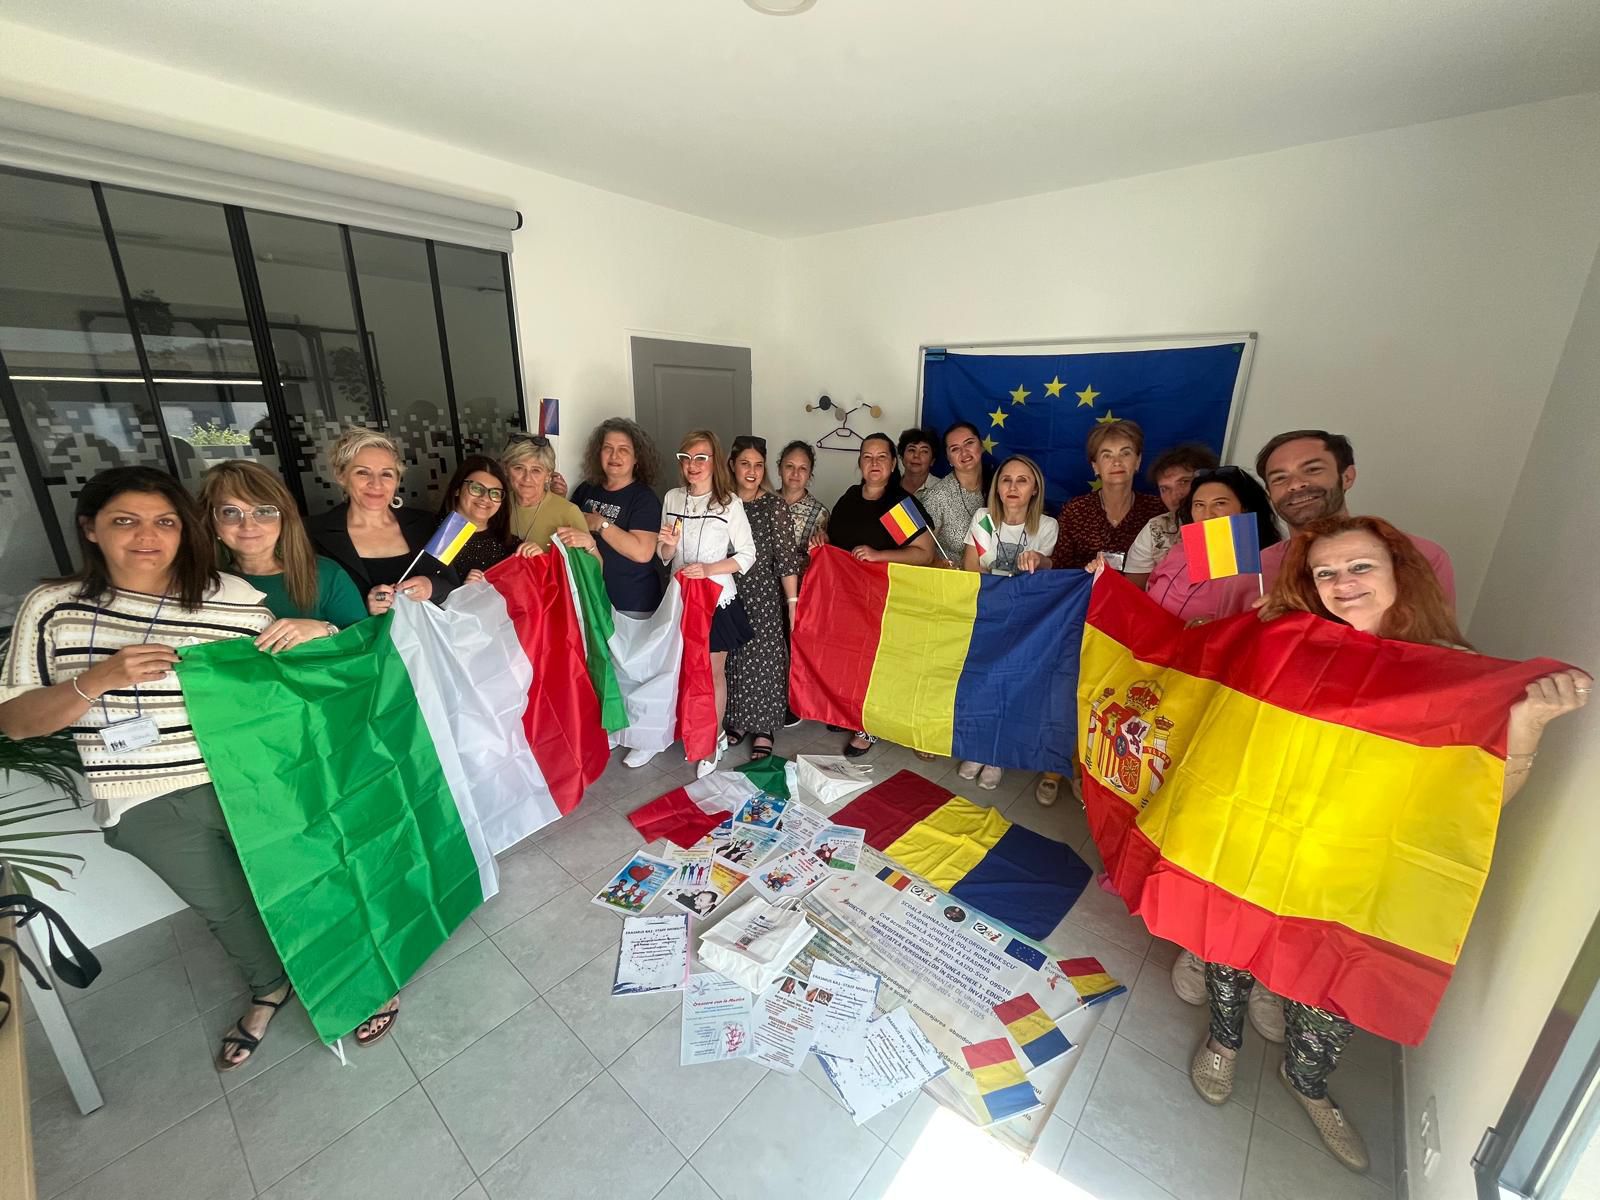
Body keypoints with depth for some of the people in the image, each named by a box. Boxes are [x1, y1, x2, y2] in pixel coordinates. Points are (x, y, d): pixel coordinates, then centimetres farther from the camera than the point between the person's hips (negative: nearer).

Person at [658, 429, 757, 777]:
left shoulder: (729, 502, -9)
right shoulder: (672, 499, 3)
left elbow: (747, 555, -7)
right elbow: (663, 556, 9)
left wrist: (709, 569, -20)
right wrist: (668, 545, -13)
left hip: (717, 598, -4)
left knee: (713, 672, 5)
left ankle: (713, 742, 22)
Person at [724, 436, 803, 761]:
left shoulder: (774, 505, -6)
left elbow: (787, 558, -9)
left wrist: (793, 602, -11)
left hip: (762, 593, -3)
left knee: (762, 658, 3)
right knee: (732, 657, 11)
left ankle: (763, 728, 18)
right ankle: (737, 720, 29)